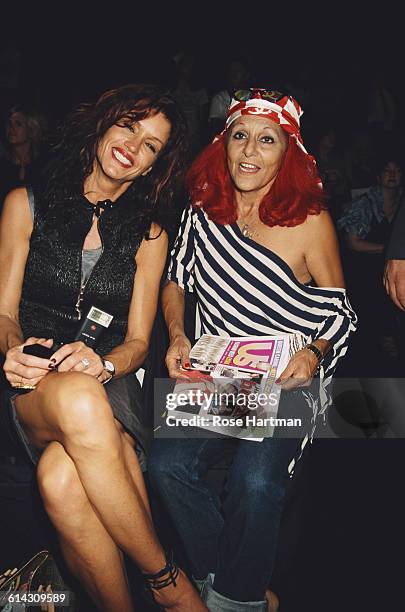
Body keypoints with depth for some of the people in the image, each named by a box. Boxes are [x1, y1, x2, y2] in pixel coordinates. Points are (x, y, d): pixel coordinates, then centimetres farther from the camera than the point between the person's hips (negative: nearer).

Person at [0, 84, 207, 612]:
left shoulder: (149, 234, 10)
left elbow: (137, 341, 5)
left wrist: (102, 365, -19)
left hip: (107, 384, 0)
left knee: (62, 478, -36)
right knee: (78, 400, -39)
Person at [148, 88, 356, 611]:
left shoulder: (310, 222, -6)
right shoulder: (202, 212, 4)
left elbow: (341, 316, 1)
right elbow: (176, 282, 16)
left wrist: (314, 354, -19)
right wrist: (176, 336, -2)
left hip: (288, 382, -3)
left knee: (254, 481, -28)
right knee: (167, 465, -21)